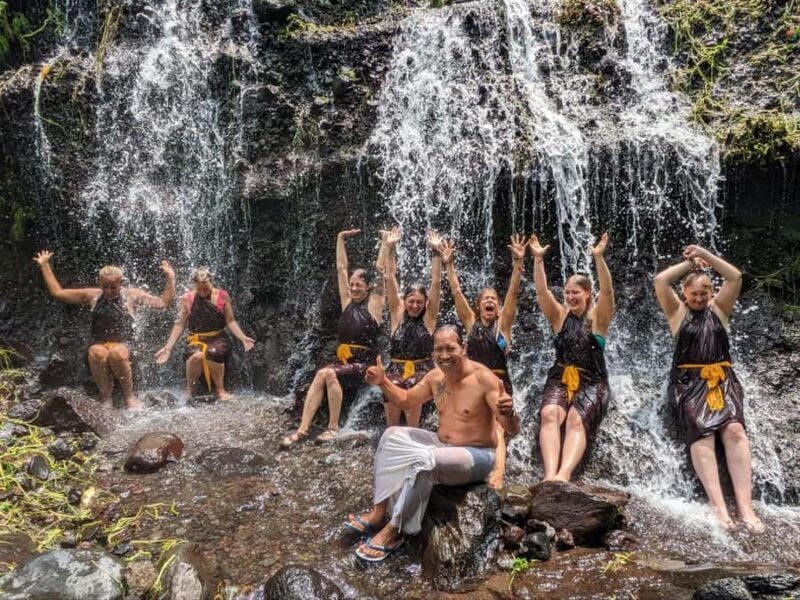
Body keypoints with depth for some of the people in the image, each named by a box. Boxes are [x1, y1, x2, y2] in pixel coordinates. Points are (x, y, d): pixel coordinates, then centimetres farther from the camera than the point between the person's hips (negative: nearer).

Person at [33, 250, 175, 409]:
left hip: (123, 346, -2)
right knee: (97, 353, -36)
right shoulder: (92, 295, 13)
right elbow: (57, 292, 19)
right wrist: (44, 266, 18)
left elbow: (163, 303, 8)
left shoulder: (132, 295, 8)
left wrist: (170, 278, -1)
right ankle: (105, 396, -20)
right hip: (98, 344, 2)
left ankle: (129, 395, -19)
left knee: (116, 353, -39)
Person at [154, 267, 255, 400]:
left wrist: (243, 338, -12)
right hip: (196, 340, 1)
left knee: (213, 353, -38)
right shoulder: (187, 298, 2)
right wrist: (168, 347, -1)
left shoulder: (222, 296, 0)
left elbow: (230, 321, 2)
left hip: (218, 339, 0)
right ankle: (189, 389, -6)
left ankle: (221, 390, -16)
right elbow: (180, 324, 5)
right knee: (195, 356, -36)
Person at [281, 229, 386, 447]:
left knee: (327, 374, -28)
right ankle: (302, 429, -25)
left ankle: (333, 428, -17)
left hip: (365, 363, -5)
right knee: (321, 376, -24)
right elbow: (341, 268, 12)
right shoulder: (347, 301, 10)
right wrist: (341, 239, 13)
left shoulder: (374, 303, -1)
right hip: (343, 359, 5)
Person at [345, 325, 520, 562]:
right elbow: (407, 400, 17)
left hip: (476, 456, -8)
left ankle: (394, 531, -16)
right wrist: (383, 382, 1)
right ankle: (380, 511, -2)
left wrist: (508, 413, -50)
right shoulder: (435, 376, -1)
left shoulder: (484, 378, -23)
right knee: (392, 436, -1)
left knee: (424, 460, -32)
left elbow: (512, 430, -26)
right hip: (442, 445, 8)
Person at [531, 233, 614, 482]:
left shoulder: (598, 317, 5)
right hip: (560, 377, 2)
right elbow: (542, 290, -2)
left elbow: (607, 290, -12)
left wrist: (599, 258, -24)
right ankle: (550, 474, -46)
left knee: (577, 420, -31)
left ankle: (563, 475, -50)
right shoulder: (559, 315, 11)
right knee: (549, 414, -29)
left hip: (592, 382, -2)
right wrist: (539, 259, -15)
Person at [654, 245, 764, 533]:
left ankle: (745, 504, -32)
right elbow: (661, 280, -1)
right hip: (689, 380, -2)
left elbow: (735, 277, 5)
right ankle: (718, 504, -37)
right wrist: (690, 263, 9)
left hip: (722, 378, 2)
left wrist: (705, 255, 5)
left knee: (733, 428, -24)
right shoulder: (678, 311, 12)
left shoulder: (719, 308, 18)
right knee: (701, 431, -25)